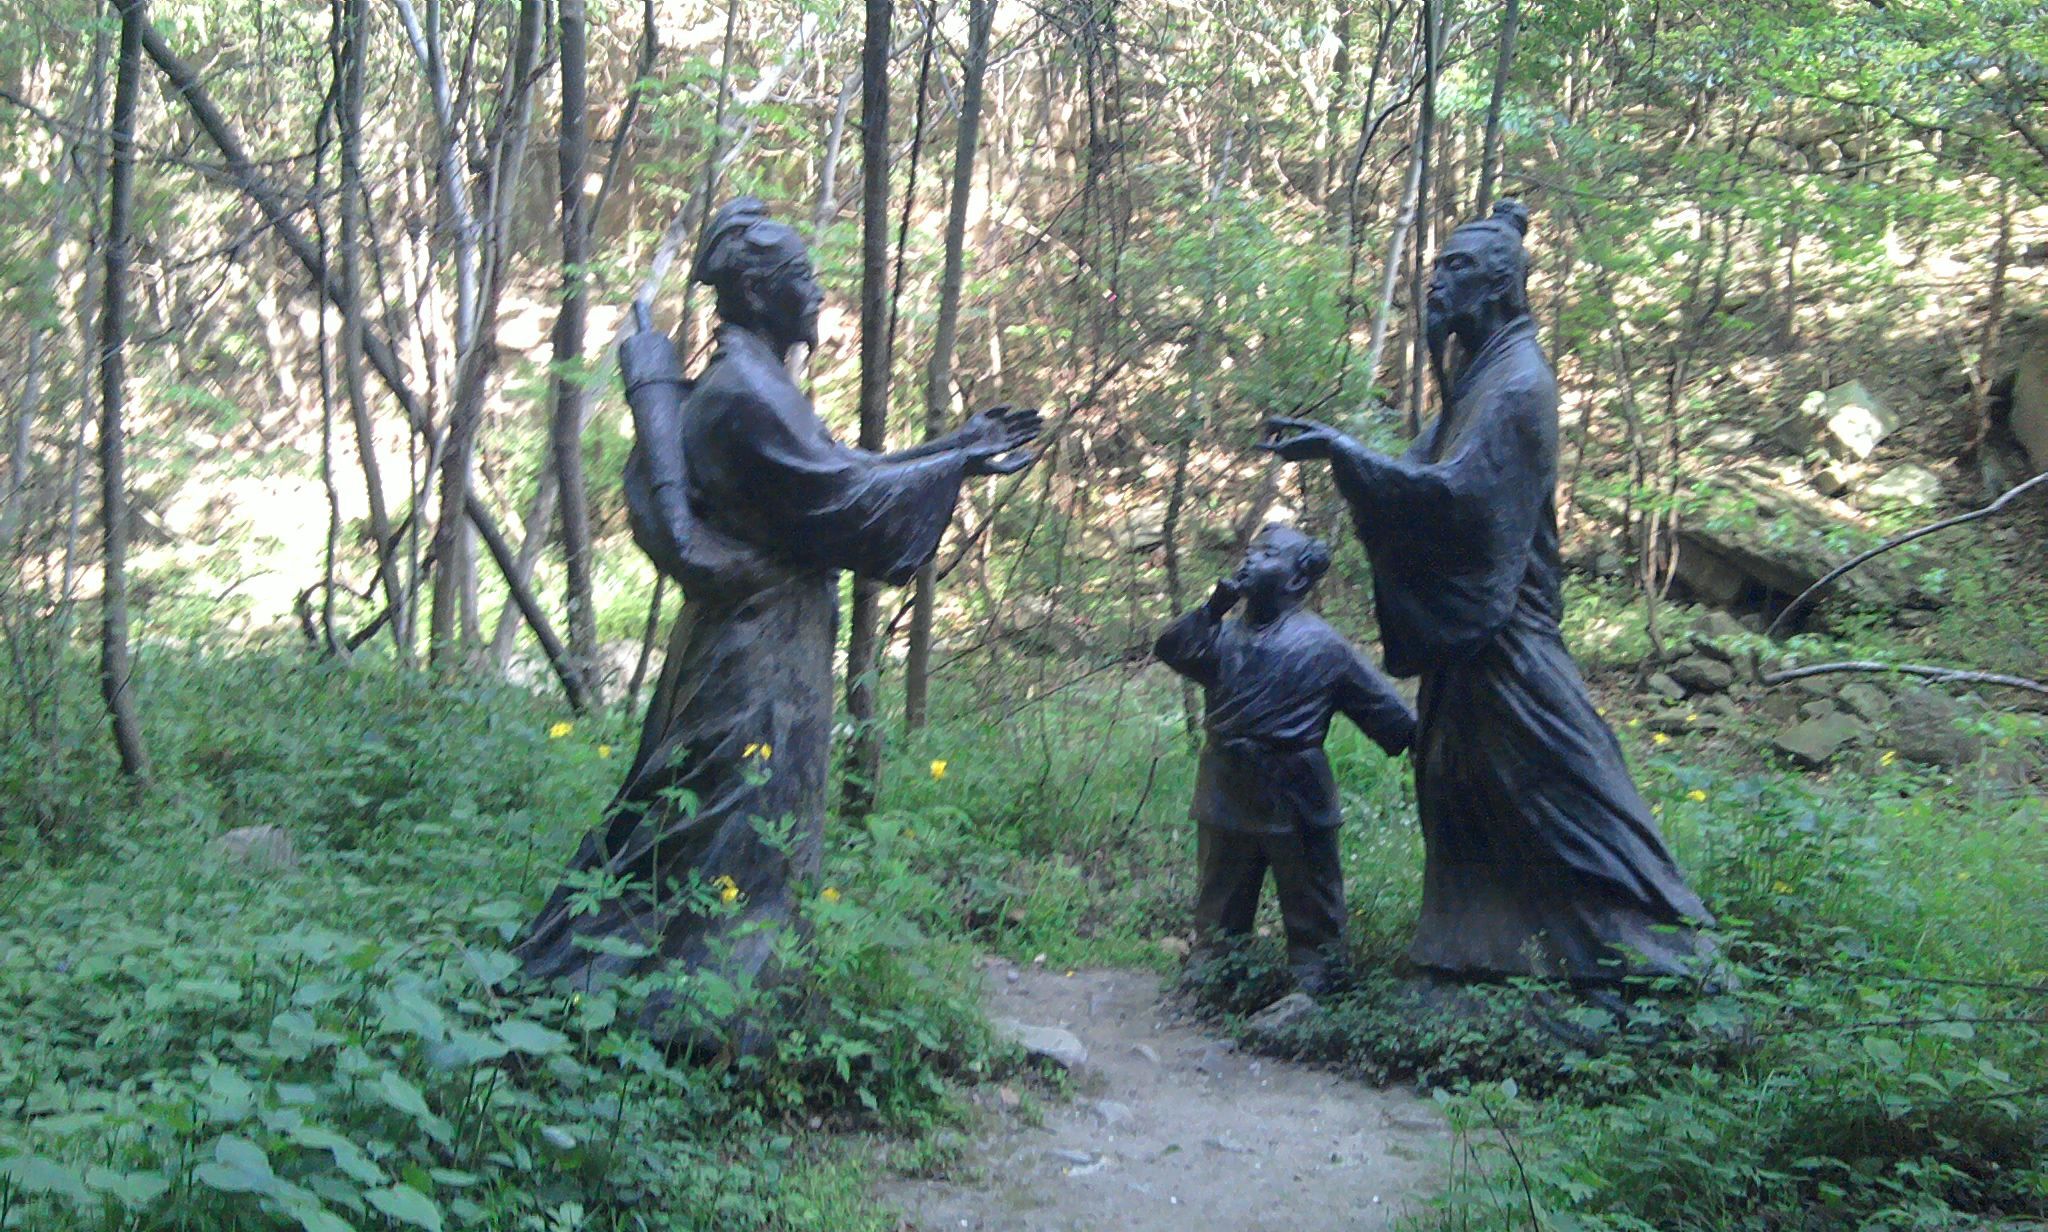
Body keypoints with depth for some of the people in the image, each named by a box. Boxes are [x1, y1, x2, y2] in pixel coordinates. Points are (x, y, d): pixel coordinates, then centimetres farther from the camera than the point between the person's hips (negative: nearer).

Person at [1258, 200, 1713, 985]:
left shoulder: (1518, 383, -16)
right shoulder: (1478, 377, 14)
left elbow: (1457, 492, -25)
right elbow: (1429, 476, 14)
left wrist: (1344, 453, -27)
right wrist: (1332, 445, 4)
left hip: (1502, 626, -10)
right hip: (1463, 619, 10)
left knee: (1551, 775, -5)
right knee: (1458, 779, 14)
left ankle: (1637, 935, 5)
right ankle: (1479, 940, 25)